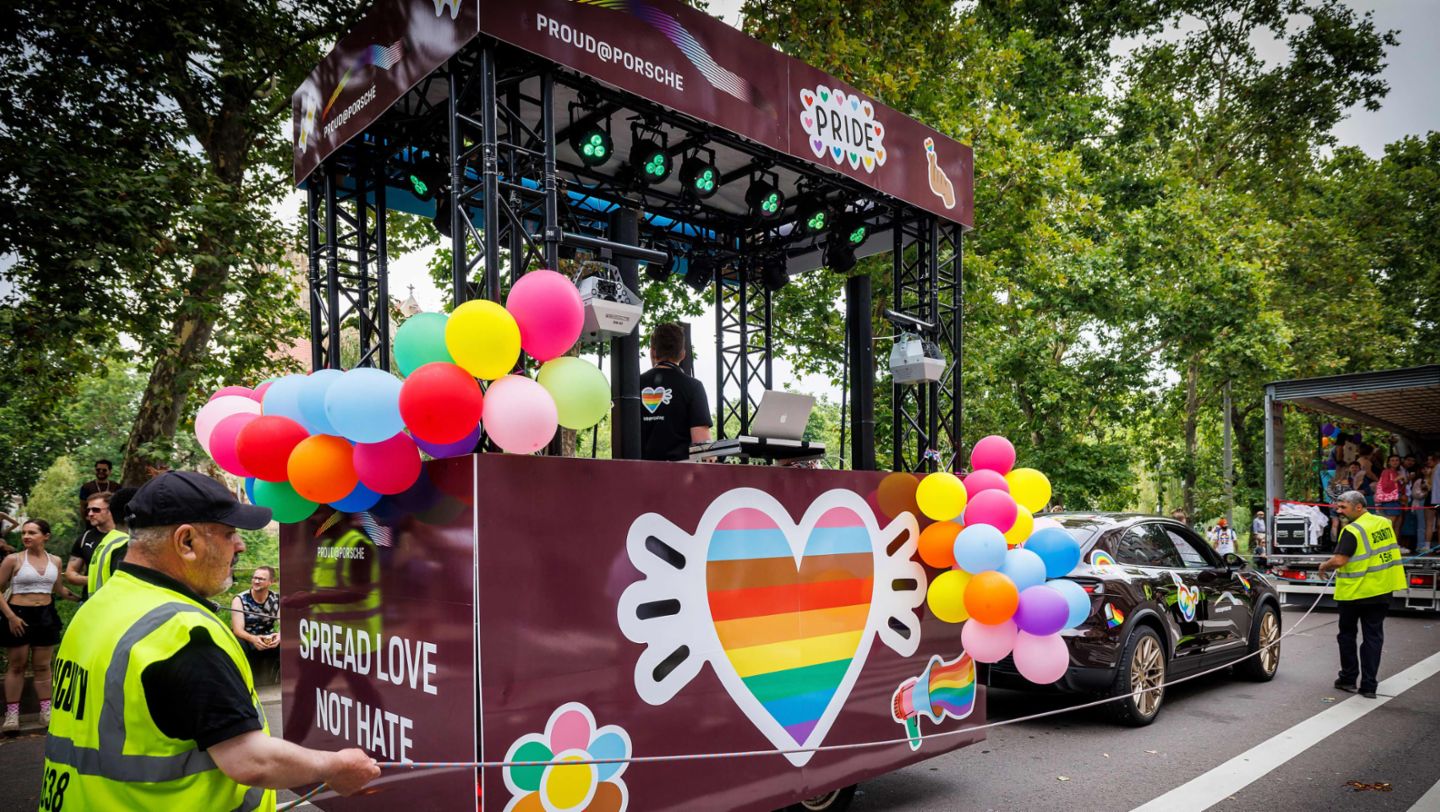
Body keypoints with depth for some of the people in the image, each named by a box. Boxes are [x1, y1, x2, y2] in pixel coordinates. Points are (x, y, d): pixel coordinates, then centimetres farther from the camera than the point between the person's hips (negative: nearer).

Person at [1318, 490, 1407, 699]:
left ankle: (1348, 679, 18)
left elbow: (1339, 560, -26)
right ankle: (1369, 685, 8)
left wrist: (1324, 566, -7)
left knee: (1347, 634, 12)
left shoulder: (1353, 531, -19)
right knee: (1373, 636, 8)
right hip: (1382, 590, 6)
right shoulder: (1385, 524, 4)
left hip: (1354, 592, -6)